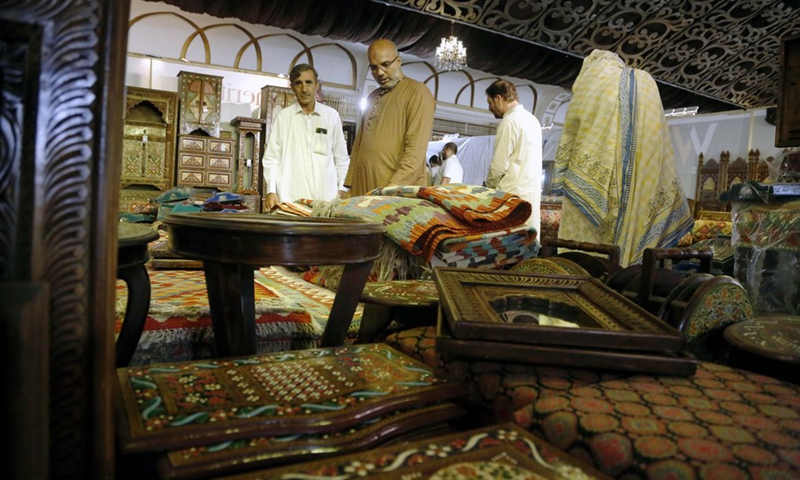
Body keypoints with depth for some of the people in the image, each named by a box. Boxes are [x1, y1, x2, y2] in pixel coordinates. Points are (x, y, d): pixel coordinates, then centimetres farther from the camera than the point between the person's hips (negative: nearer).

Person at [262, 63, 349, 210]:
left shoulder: (332, 116, 7)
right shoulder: (284, 116, 4)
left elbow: (341, 158, 12)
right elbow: (271, 157, 5)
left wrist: (341, 189, 8)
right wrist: (271, 190, -3)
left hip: (326, 195, 1)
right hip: (290, 197, -1)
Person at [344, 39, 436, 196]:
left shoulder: (417, 92, -4)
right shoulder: (372, 97, 19)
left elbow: (416, 148, -15)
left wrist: (394, 187, -23)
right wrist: (349, 185, 12)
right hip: (363, 191, 7)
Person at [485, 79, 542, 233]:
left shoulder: (510, 122, -12)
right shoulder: (532, 119, 15)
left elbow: (500, 164, -14)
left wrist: (489, 186, 3)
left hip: (512, 194, -9)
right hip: (532, 191, 9)